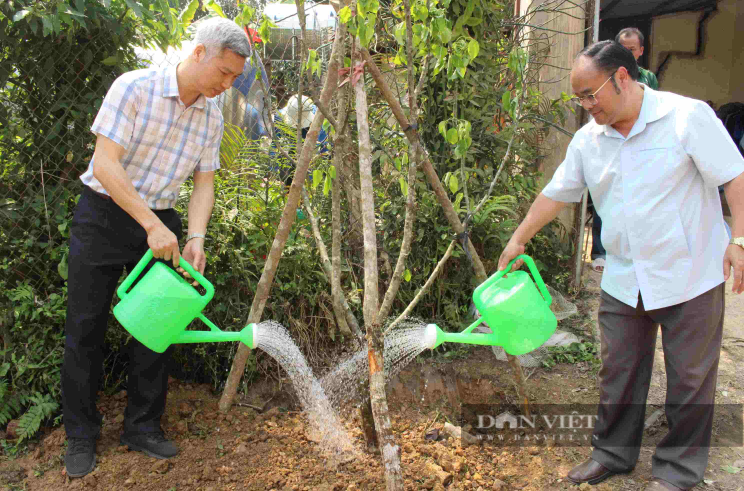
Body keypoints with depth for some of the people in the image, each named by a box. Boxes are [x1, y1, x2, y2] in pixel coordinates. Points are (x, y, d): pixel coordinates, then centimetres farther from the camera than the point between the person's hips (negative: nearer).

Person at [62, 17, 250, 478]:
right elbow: (106, 166, -22)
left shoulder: (212, 117, 1)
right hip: (104, 216, -4)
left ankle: (143, 427, 22)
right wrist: (153, 226, -27)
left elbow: (204, 181, 3)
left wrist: (196, 238, -12)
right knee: (85, 328, 3)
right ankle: (81, 434, 19)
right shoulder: (133, 88, -17)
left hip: (161, 223, 5)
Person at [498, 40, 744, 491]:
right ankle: (613, 453, 31)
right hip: (623, 281, 5)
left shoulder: (687, 116, -11)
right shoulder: (588, 139, 5)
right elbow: (556, 194, 12)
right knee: (619, 372, 13)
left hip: (690, 279, -4)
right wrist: (518, 241, 13)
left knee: (690, 377, 8)